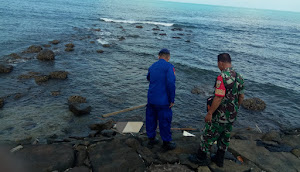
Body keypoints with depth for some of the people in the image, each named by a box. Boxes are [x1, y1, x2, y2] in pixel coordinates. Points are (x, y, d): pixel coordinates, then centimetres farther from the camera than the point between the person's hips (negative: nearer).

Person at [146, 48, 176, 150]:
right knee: (165, 121, 8)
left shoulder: (152, 66, 9)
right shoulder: (169, 66, -12)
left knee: (151, 119, 18)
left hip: (151, 99, 7)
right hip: (163, 100, -6)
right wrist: (172, 100, -15)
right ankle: (166, 143, 23)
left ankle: (151, 139, 33)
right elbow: (171, 83, -22)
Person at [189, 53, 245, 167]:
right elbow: (241, 97, 11)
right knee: (225, 137, 20)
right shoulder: (239, 77, 4)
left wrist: (210, 113, -19)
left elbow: (219, 98, -27)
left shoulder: (222, 77, -23)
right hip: (232, 116, 8)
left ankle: (201, 158, 23)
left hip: (220, 115, -8)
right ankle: (219, 159, 35)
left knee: (208, 136, 8)